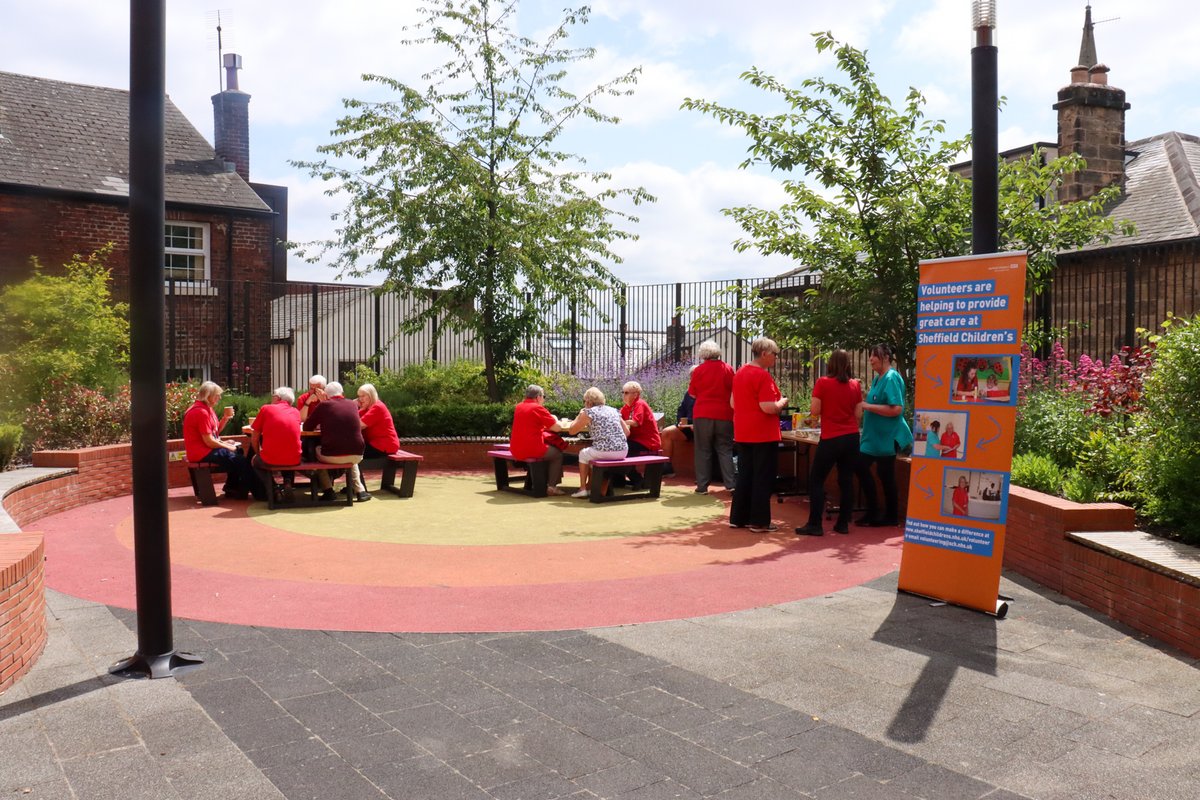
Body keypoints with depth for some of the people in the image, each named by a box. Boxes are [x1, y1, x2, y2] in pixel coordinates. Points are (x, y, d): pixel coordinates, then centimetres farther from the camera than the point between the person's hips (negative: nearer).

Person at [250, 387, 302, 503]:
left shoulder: (266, 408, 4)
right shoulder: (296, 412, 11)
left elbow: (254, 438, 7)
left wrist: (258, 453, 24)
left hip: (270, 460, -3)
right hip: (294, 460, 3)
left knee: (255, 460, 32)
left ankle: (272, 488, 8)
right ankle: (288, 484, 11)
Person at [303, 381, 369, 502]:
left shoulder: (323, 405, -1)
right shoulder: (353, 404, 10)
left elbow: (307, 427, 9)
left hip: (332, 456, -3)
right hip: (357, 455, 3)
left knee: (316, 451, 31)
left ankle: (328, 491, 22)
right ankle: (360, 491, 27)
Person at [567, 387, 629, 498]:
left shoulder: (588, 412, 1)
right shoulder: (614, 410, 16)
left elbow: (571, 431, 9)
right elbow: (627, 432, 15)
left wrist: (580, 415, 22)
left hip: (604, 452, -6)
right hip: (623, 452, 6)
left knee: (583, 454, 27)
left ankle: (583, 489, 23)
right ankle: (590, 486, 41)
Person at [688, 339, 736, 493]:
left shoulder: (699, 370, -6)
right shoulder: (728, 369, -1)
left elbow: (692, 393, 3)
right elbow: (734, 392, 9)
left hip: (703, 415, -1)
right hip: (724, 415, 2)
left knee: (703, 450, 6)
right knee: (725, 449, 9)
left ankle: (702, 486, 4)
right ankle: (730, 484, 1)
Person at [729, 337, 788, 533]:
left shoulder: (739, 373, 11)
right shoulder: (763, 376, -16)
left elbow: (733, 402, 19)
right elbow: (768, 407, -23)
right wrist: (782, 403, -5)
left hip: (742, 434, 8)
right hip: (763, 435, -8)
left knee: (744, 476, 14)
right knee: (763, 479, 0)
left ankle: (738, 518, 18)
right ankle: (759, 522, 5)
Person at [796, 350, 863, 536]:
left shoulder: (822, 382, -8)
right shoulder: (855, 385, 3)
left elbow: (815, 411, -9)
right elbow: (858, 415, 3)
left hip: (831, 439, -4)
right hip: (852, 437, 4)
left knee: (816, 480, 3)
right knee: (846, 480, 11)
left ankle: (814, 525, 0)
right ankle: (843, 524, 14)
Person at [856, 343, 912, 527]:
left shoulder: (891, 378, -18)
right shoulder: (878, 378, 11)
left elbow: (896, 409, -27)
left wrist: (868, 406, -24)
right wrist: (865, 403, 7)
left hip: (887, 436, -10)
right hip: (874, 435, 10)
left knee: (885, 476, 1)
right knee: (861, 467, 12)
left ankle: (891, 517, 16)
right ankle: (872, 511, 23)